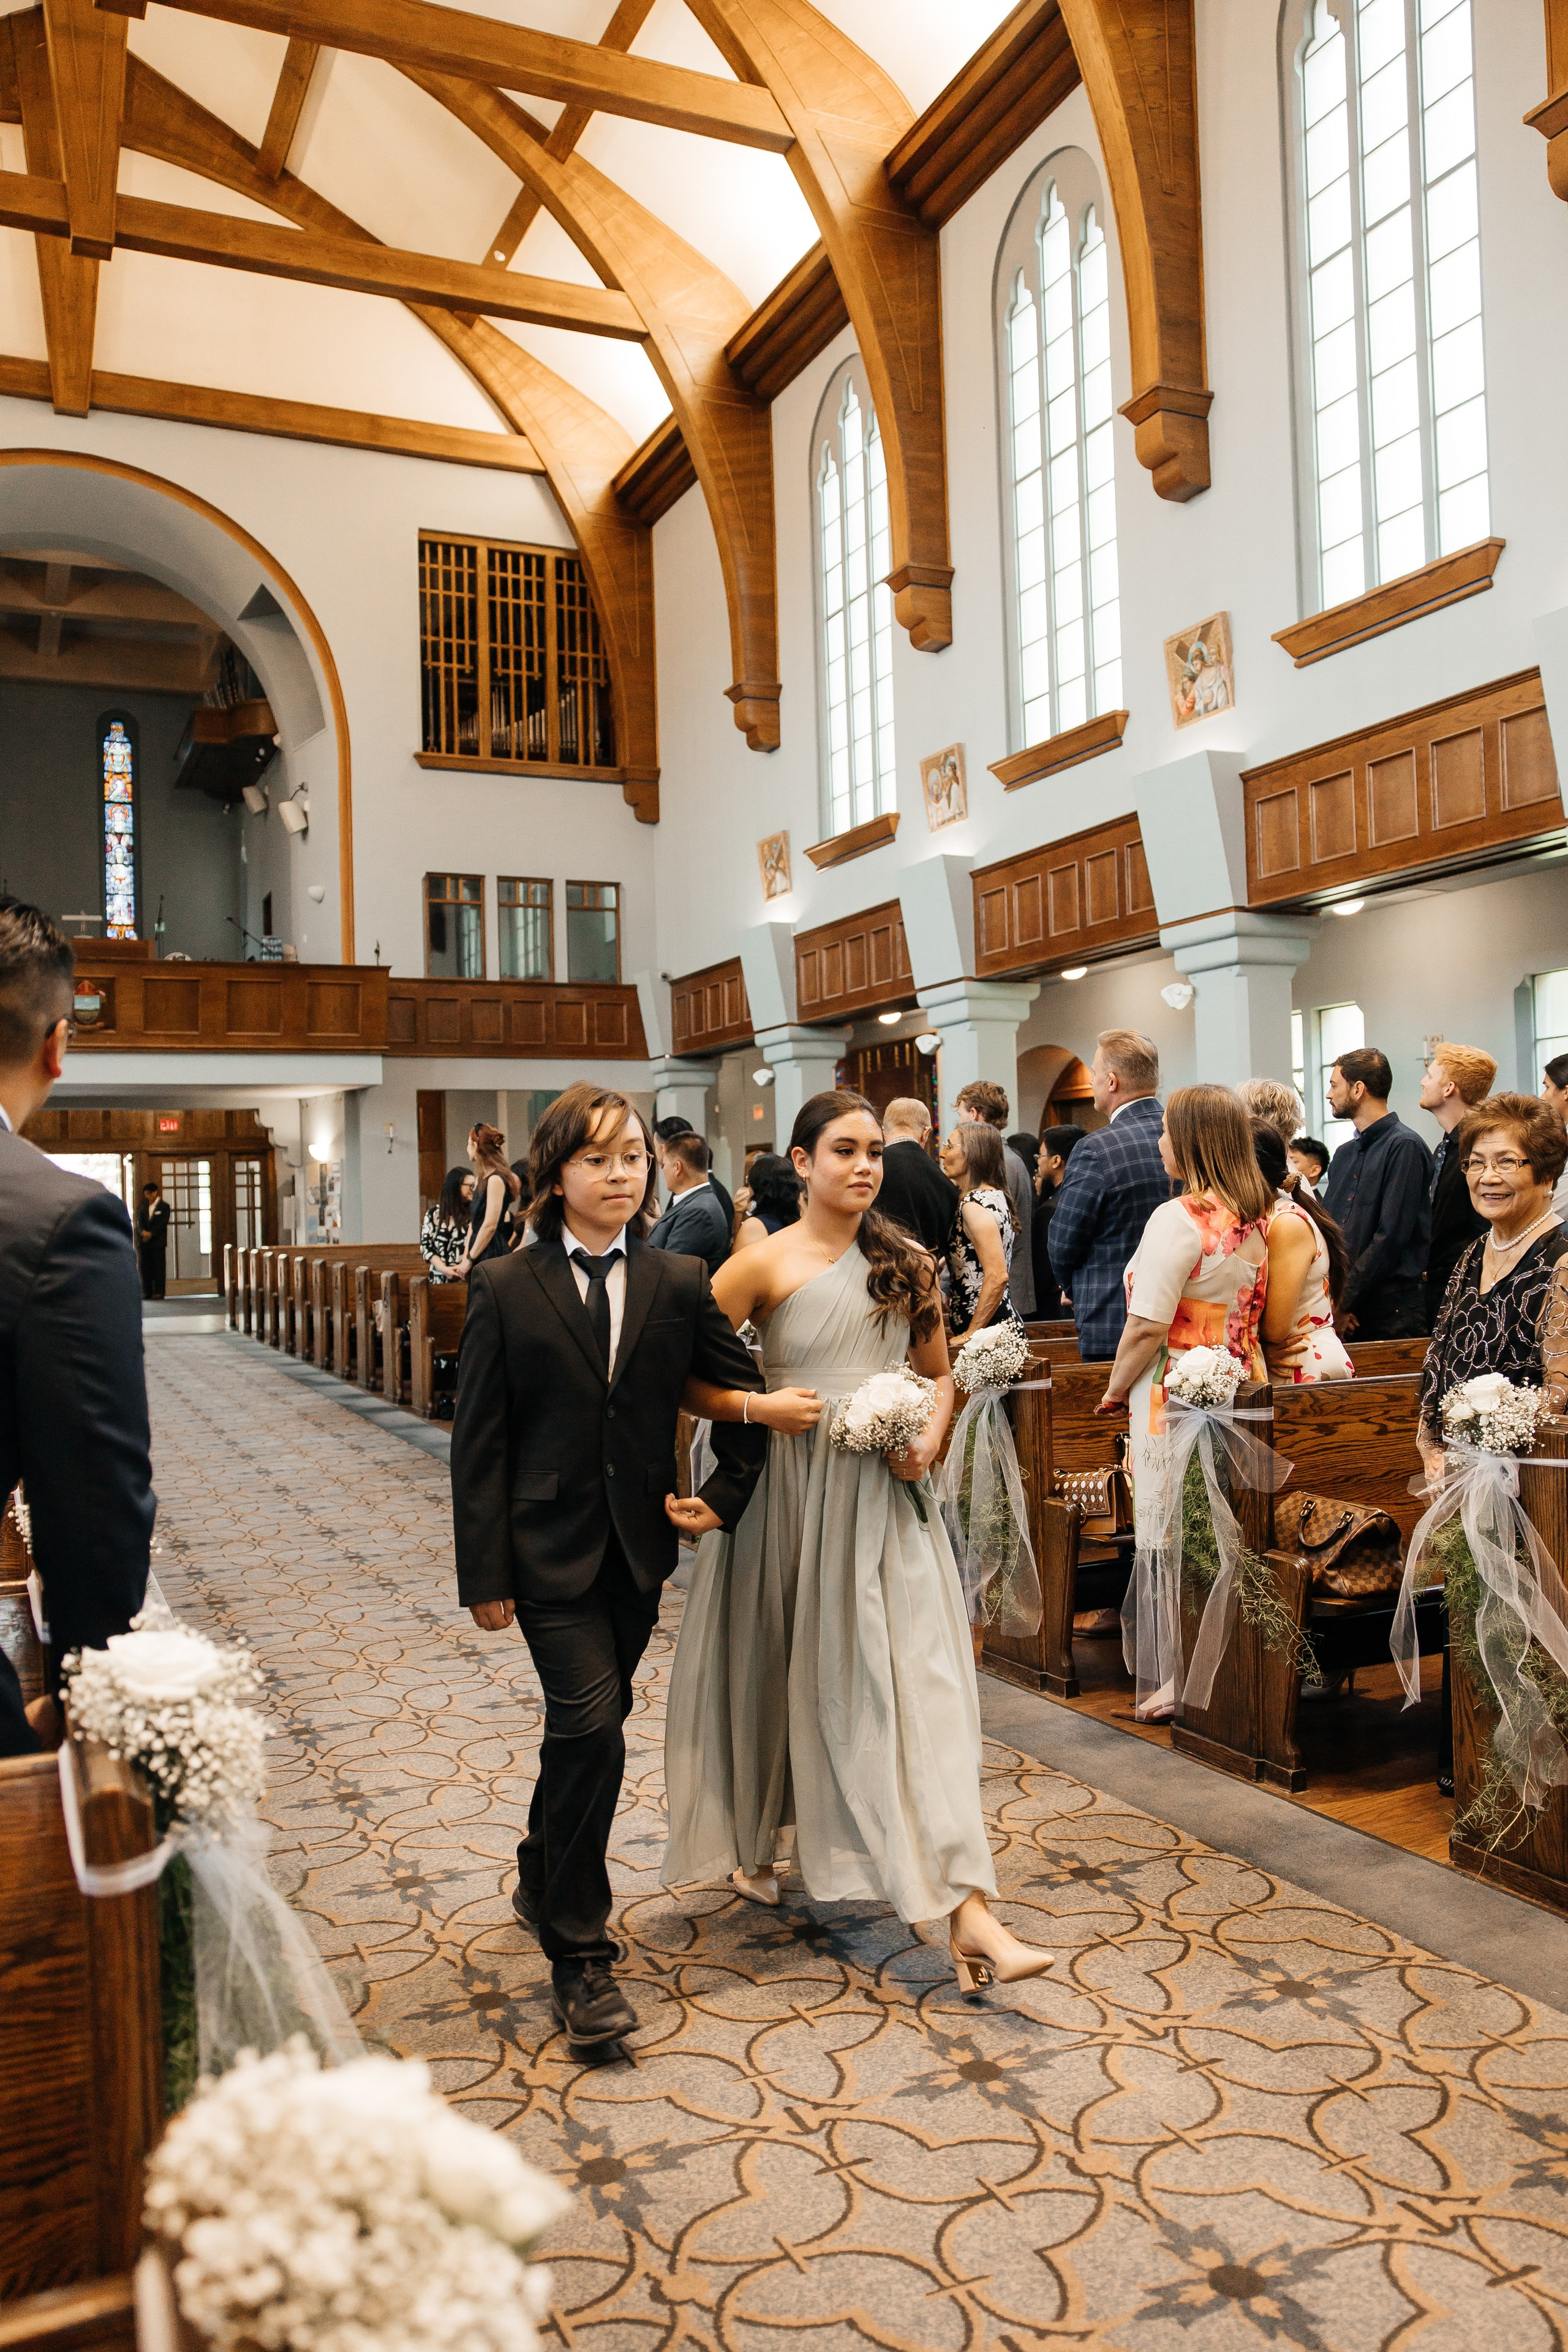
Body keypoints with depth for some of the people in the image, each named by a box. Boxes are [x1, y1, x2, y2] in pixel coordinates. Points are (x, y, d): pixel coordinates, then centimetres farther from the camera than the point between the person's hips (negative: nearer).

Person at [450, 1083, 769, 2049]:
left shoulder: (680, 1284, 1)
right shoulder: (505, 1288, -6)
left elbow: (746, 1396, 11)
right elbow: (479, 1442, -5)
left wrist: (723, 1497, 3)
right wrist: (485, 1574, -8)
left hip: (639, 1546, 3)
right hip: (550, 1548, -3)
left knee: (586, 1729, 16)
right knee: (591, 1728, -12)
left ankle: (544, 1882, 41)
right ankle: (580, 1951, 4)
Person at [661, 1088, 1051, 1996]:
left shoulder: (907, 1263, 6)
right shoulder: (767, 1263, -6)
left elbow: (940, 1373, 16)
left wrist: (929, 1438, -1)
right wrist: (760, 1406, -21)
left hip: (887, 1499, 2)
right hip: (791, 1490, -2)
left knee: (919, 1683, -4)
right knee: (777, 1672, 15)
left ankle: (968, 1912, -4)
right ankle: (757, 1840, 42)